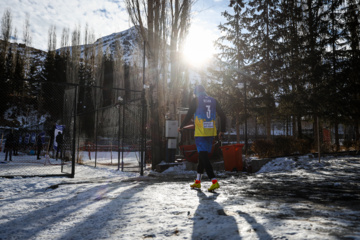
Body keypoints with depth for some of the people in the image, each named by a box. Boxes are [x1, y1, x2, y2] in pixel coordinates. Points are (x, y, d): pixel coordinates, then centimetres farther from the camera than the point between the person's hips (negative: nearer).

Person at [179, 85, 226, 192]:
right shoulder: (213, 101, 12)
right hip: (211, 133, 6)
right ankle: (198, 181, 24)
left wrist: (181, 127, 7)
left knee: (204, 157, -5)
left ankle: (214, 181, -15)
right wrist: (222, 131, 21)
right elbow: (223, 117, 12)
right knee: (202, 156, 15)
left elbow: (189, 115, -7)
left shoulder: (196, 100, -2)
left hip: (200, 133, -6)